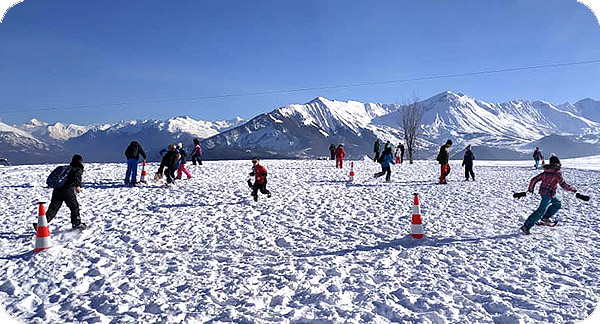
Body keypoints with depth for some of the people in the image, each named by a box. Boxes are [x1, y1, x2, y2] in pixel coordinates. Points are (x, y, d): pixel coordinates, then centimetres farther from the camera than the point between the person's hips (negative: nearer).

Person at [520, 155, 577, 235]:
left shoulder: (546, 172, 10)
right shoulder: (557, 173, -9)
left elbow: (534, 179, 11)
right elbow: (563, 185, -13)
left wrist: (530, 189, 23)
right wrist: (573, 189, 3)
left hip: (542, 191, 8)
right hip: (549, 194, -8)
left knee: (558, 203, 26)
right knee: (541, 211, -6)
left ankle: (546, 217, 19)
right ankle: (526, 226, -10)